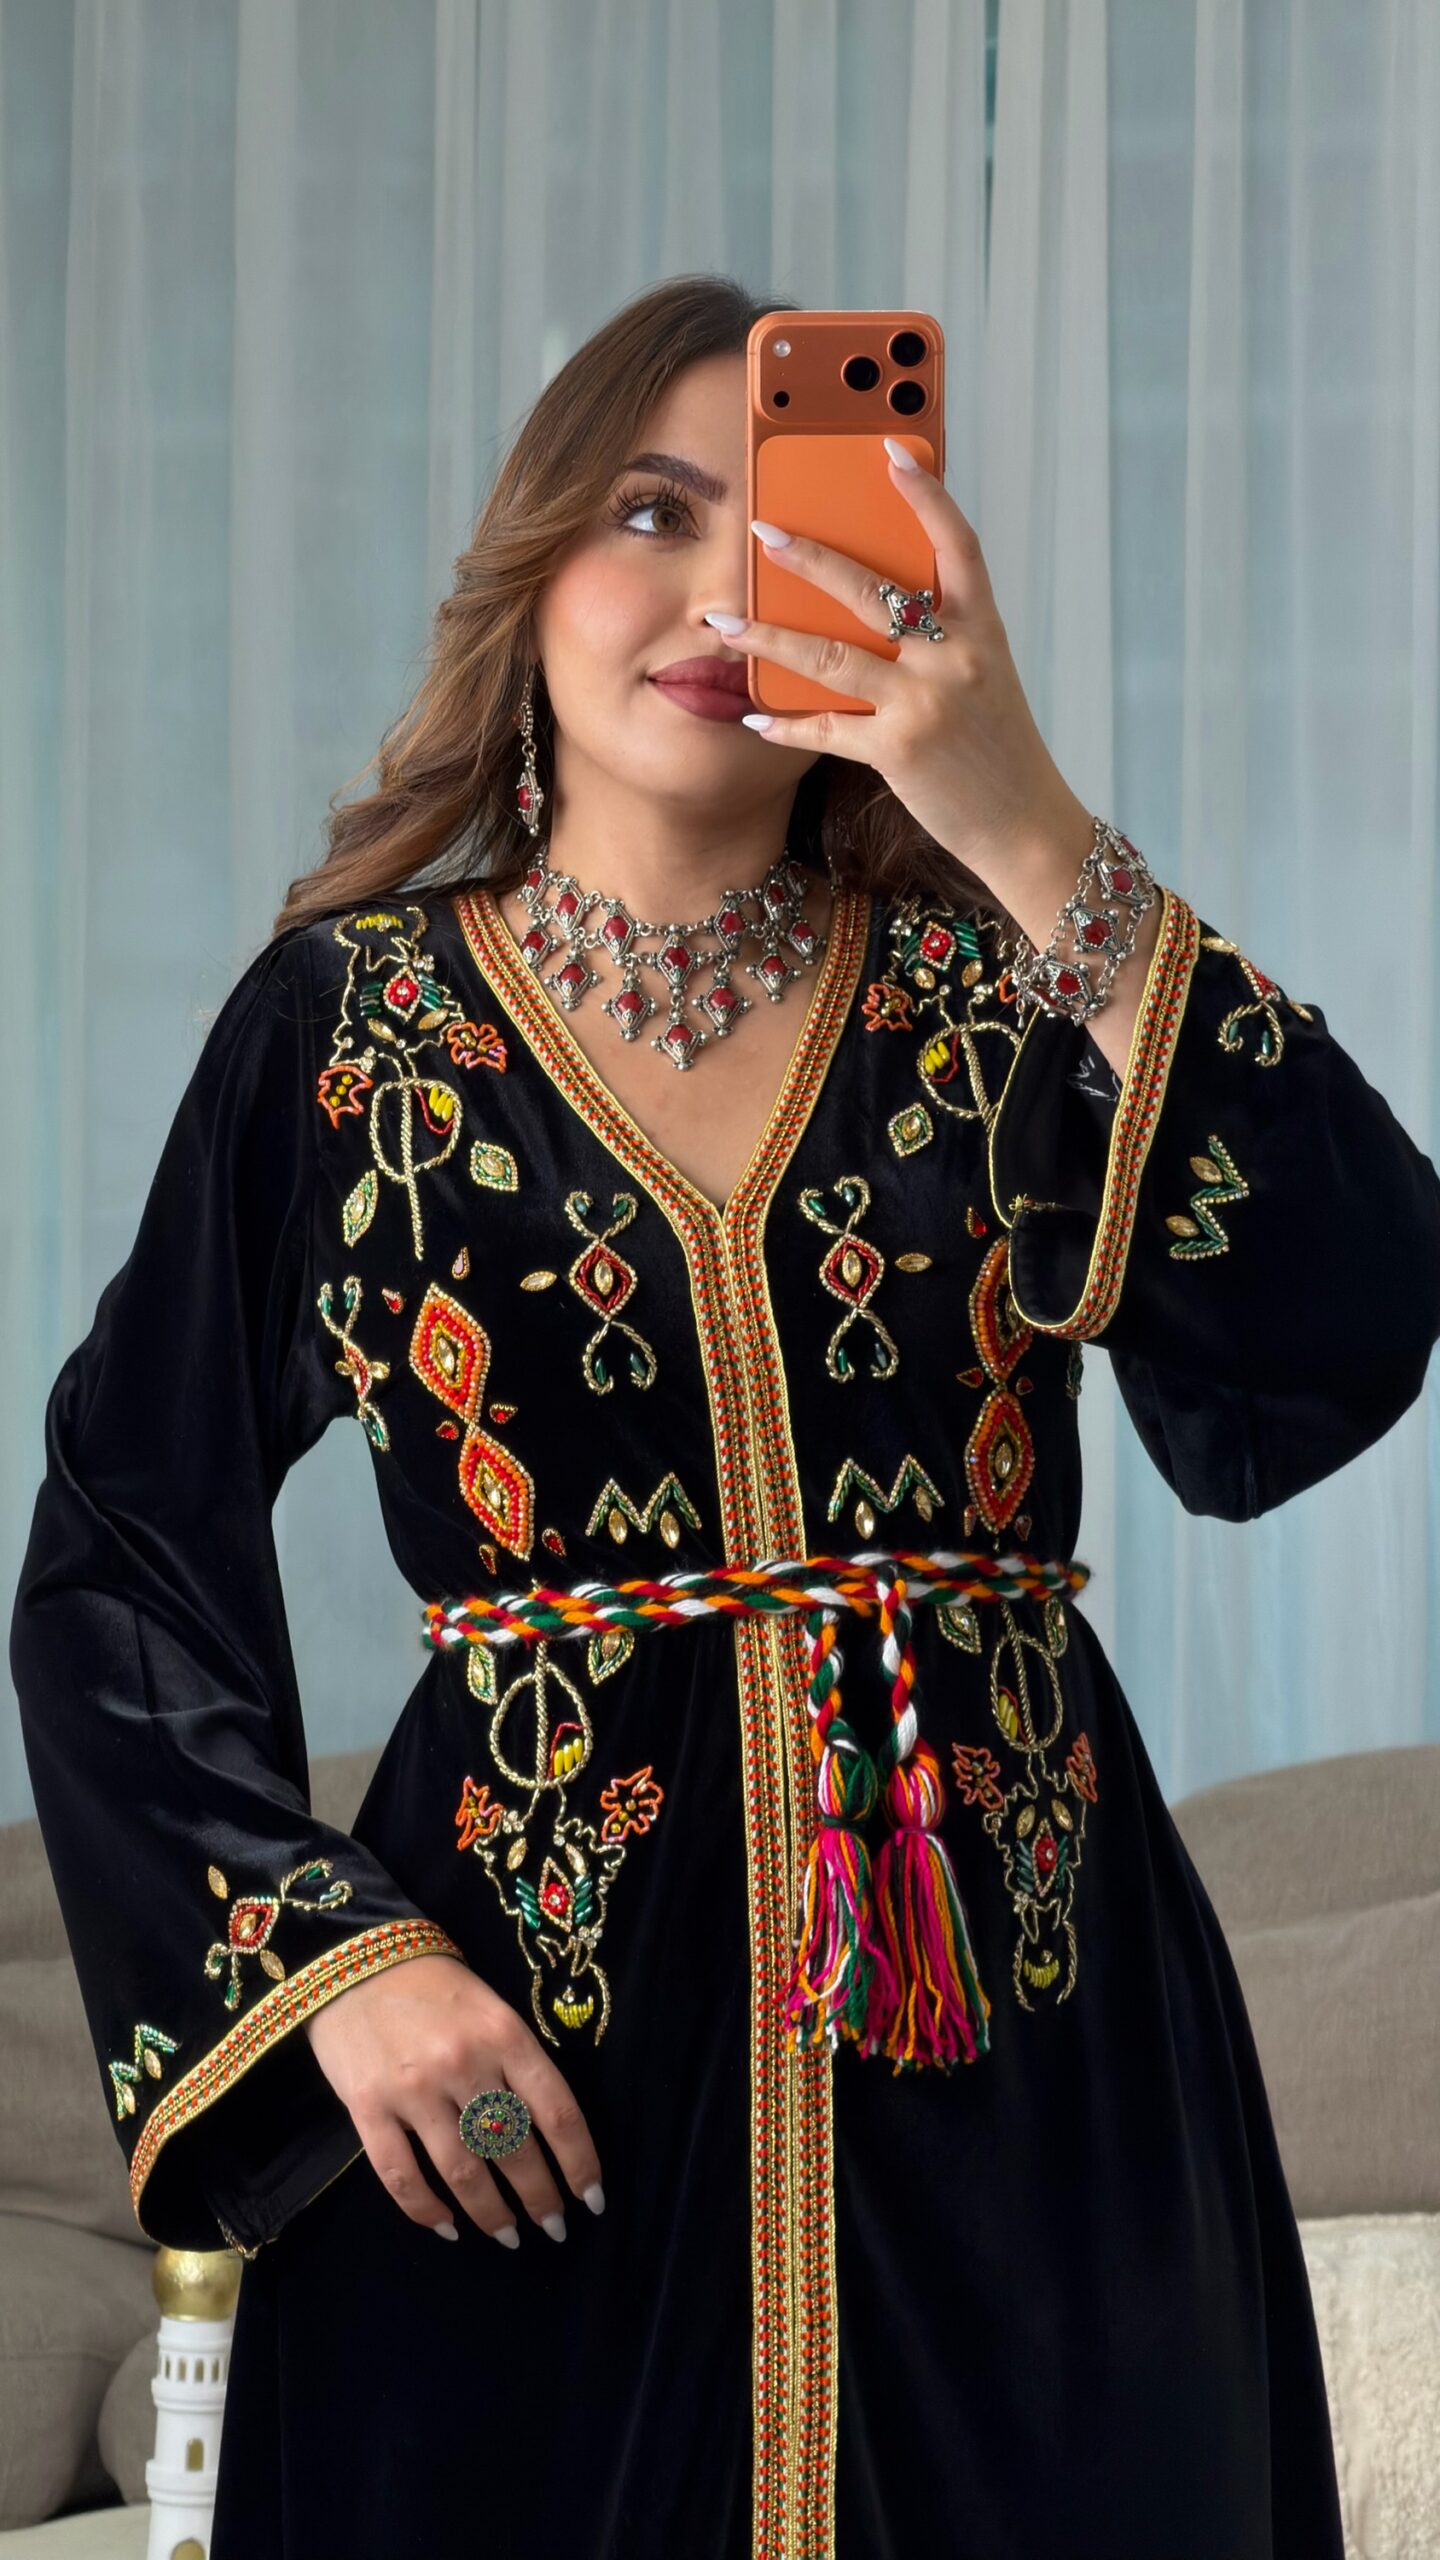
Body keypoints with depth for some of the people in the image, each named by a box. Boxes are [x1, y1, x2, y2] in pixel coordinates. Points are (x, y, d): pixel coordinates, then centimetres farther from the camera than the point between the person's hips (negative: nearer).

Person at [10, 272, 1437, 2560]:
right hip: (531, 2083, -1)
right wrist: (332, 1958, -8)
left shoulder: (1005, 997, 3)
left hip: (1019, 2056, 1)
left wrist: (1032, 844, -20)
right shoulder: (350, 1020, 4)